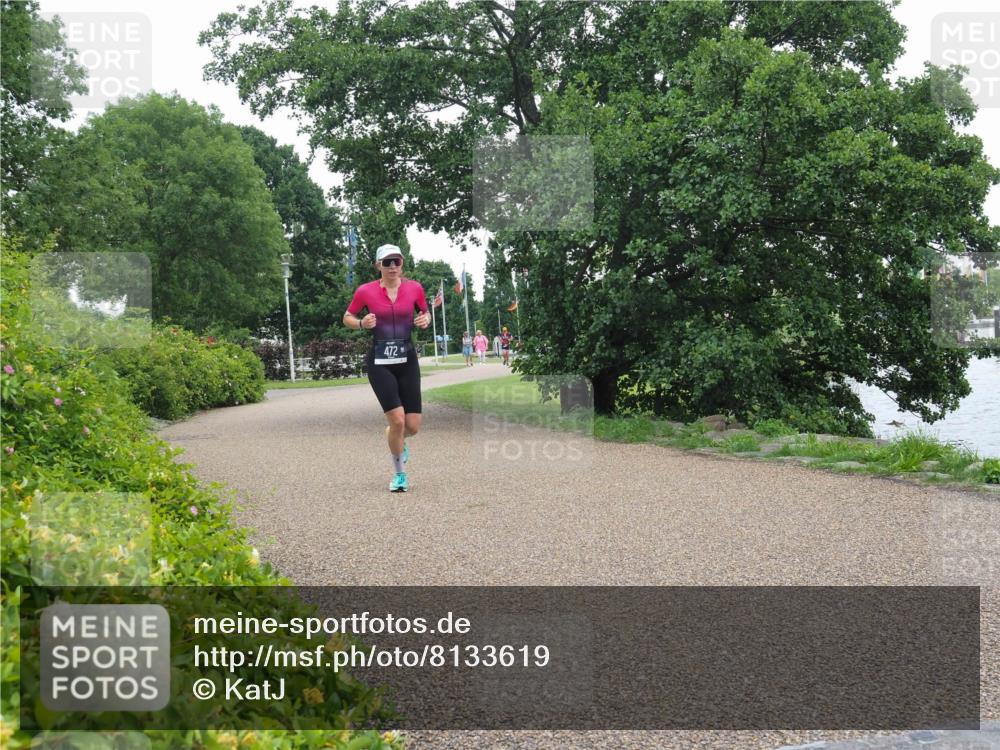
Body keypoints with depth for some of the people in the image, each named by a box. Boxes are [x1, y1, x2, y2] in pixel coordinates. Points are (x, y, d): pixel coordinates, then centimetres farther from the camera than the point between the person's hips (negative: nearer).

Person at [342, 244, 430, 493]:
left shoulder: (414, 288, 0)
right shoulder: (365, 291, -5)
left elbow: (425, 313, 16)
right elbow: (347, 318, 8)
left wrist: (425, 320, -7)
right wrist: (362, 323, -13)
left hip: (407, 360, 2)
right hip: (379, 362, -2)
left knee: (413, 426, -1)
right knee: (397, 420, -13)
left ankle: (398, 442, 39)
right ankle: (399, 474, 10)